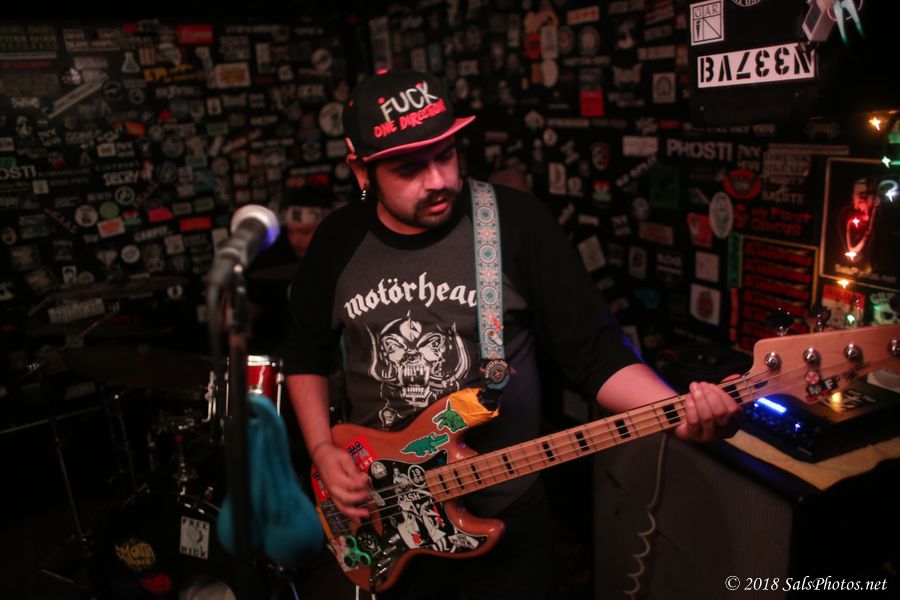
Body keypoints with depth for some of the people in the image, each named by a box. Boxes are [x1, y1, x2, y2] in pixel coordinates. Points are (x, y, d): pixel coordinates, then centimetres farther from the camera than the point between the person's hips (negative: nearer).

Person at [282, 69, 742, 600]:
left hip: (505, 511, -2)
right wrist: (323, 450, -3)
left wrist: (679, 410, -29)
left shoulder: (517, 221, -15)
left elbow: (594, 350, -13)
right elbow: (307, 352, 9)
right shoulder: (338, 241, -5)